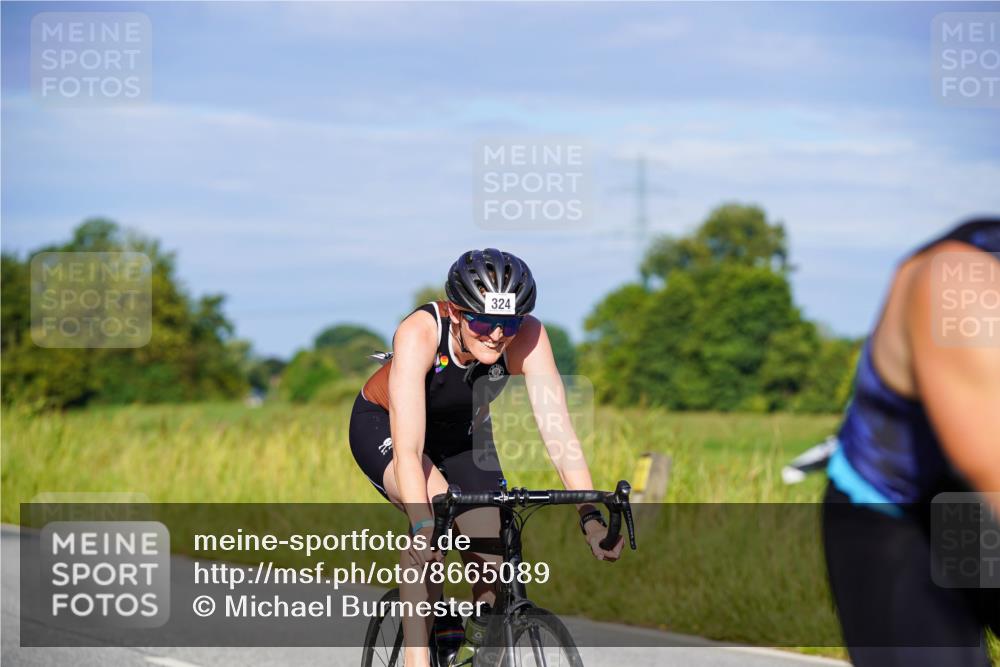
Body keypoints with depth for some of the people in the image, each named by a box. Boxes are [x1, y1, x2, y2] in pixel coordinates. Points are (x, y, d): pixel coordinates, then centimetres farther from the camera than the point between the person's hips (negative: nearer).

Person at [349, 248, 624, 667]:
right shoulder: (419, 333, -38)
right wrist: (423, 528, -58)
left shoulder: (528, 338, -30)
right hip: (383, 427, -4)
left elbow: (558, 432, -33)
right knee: (436, 503, -34)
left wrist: (590, 517, -45)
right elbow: (408, 450, -46)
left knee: (493, 569, -9)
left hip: (463, 435, 4)